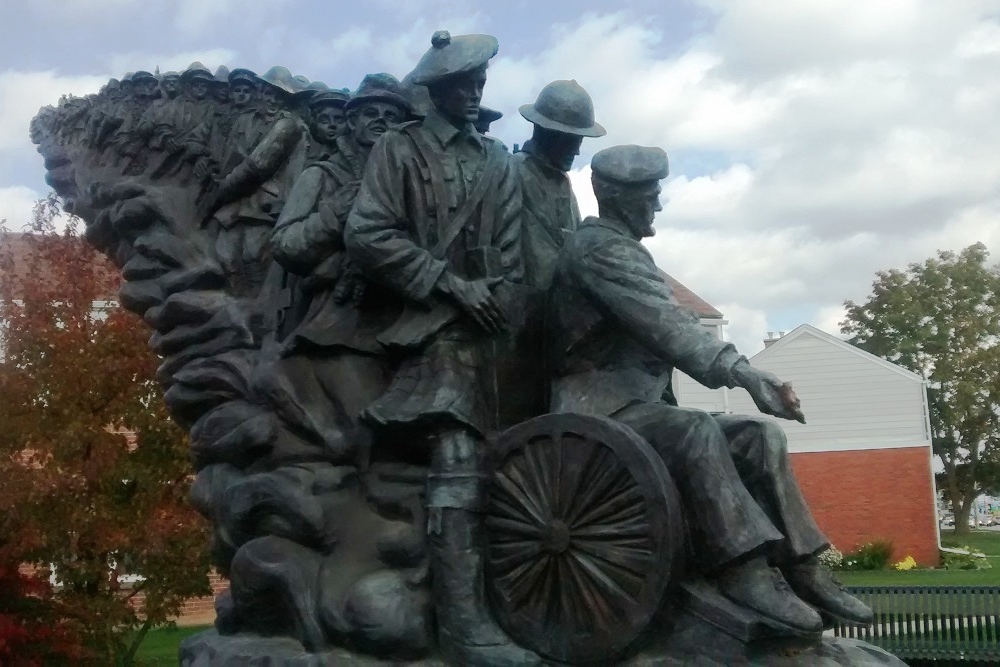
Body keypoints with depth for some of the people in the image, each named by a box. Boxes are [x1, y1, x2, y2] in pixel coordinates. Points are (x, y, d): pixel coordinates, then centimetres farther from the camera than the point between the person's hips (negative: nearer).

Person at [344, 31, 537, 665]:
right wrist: (450, 283, -11)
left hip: (489, 326, 6)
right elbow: (366, 235, -7)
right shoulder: (400, 148, 5)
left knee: (480, 462, 4)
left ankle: (474, 610, 11)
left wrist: (499, 302, -5)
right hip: (438, 323, -5)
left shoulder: (498, 160, 21)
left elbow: (511, 250, 14)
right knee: (458, 460, -19)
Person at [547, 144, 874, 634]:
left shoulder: (624, 248, 23)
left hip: (638, 404, 10)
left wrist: (738, 373, 7)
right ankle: (742, 570, -34)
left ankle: (801, 567, -10)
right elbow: (665, 322, -25)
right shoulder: (600, 246, -10)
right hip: (600, 410, -10)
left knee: (761, 434, -5)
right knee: (698, 432, -35)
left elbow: (663, 329, 18)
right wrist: (741, 372, -35)